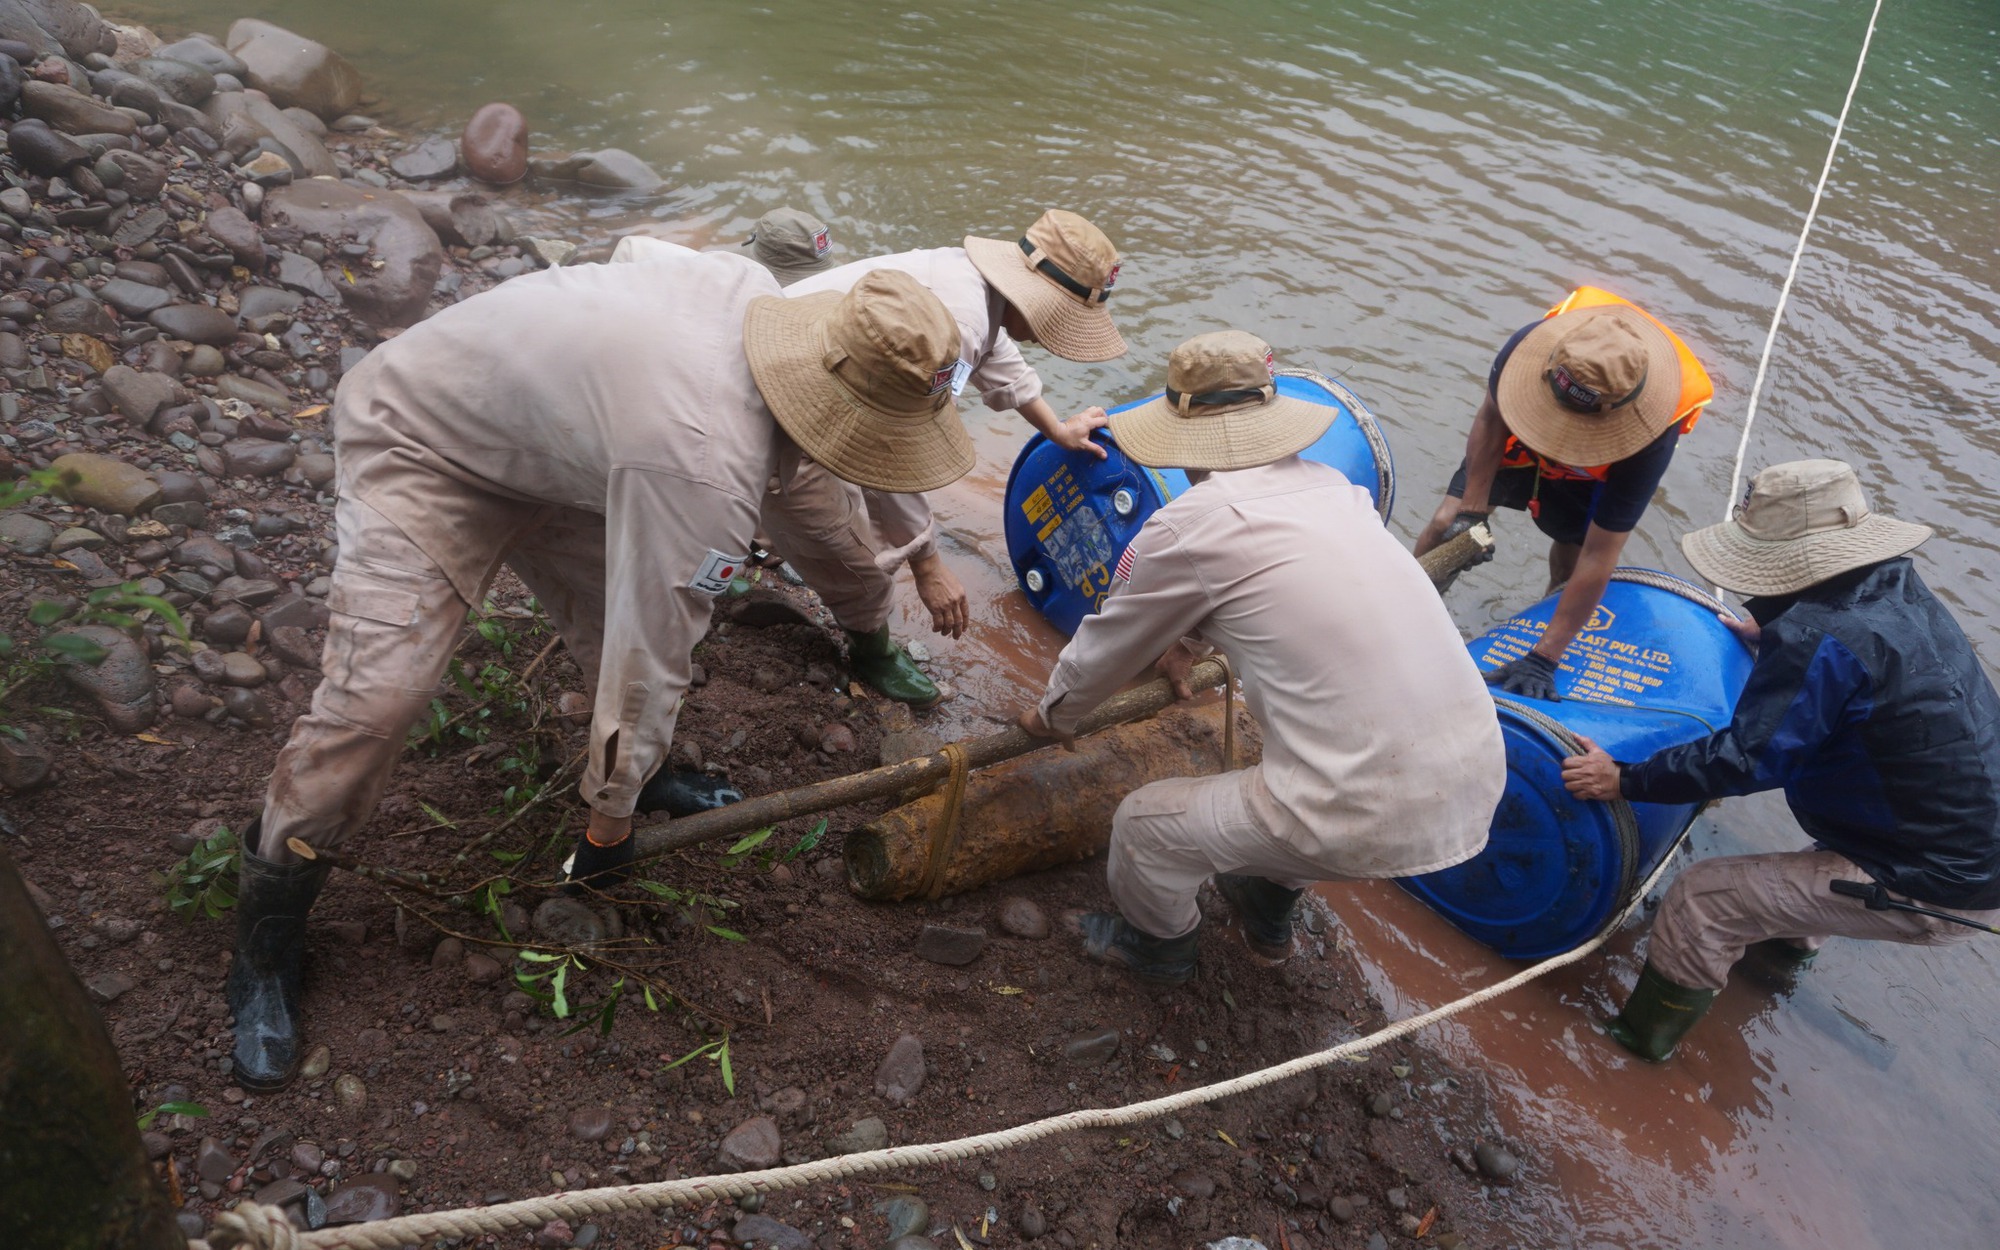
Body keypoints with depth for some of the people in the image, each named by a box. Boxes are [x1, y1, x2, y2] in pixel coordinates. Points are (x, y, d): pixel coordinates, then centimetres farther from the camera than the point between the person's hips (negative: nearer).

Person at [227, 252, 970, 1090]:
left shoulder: (749, 287, -16)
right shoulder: (706, 473, -39)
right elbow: (650, 658, -30)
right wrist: (611, 818, -16)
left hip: (537, 429, 9)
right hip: (421, 446, -8)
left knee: (628, 606, 5)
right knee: (376, 694, -18)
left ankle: (649, 765, 35)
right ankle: (267, 937, 4)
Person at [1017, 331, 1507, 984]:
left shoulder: (1191, 525, -8)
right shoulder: (1330, 486, 11)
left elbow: (1108, 644, 8)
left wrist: (1051, 715, 27)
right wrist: (1185, 636, 45)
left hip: (1365, 819, -7)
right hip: (1479, 785, 7)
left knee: (1144, 822, 13)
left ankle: (1158, 948, 43)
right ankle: (1268, 917, 55)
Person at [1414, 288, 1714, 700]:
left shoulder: (1649, 442, -44)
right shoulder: (1533, 343, -41)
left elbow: (1598, 556, -39)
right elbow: (1491, 418, -19)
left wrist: (1543, 659, -38)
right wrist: (1472, 510, -19)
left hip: (1591, 477, -1)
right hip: (1514, 440, 1)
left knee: (1569, 558, 2)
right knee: (1446, 525, -8)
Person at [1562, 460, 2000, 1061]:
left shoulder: (1819, 643, -27)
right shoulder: (1897, 582, 1)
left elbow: (1744, 759, -24)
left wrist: (1624, 780, -16)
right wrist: (1769, 630, 40)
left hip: (1933, 889, -10)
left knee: (1701, 897, -7)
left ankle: (1642, 1035, 13)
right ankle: (1795, 936, 53)